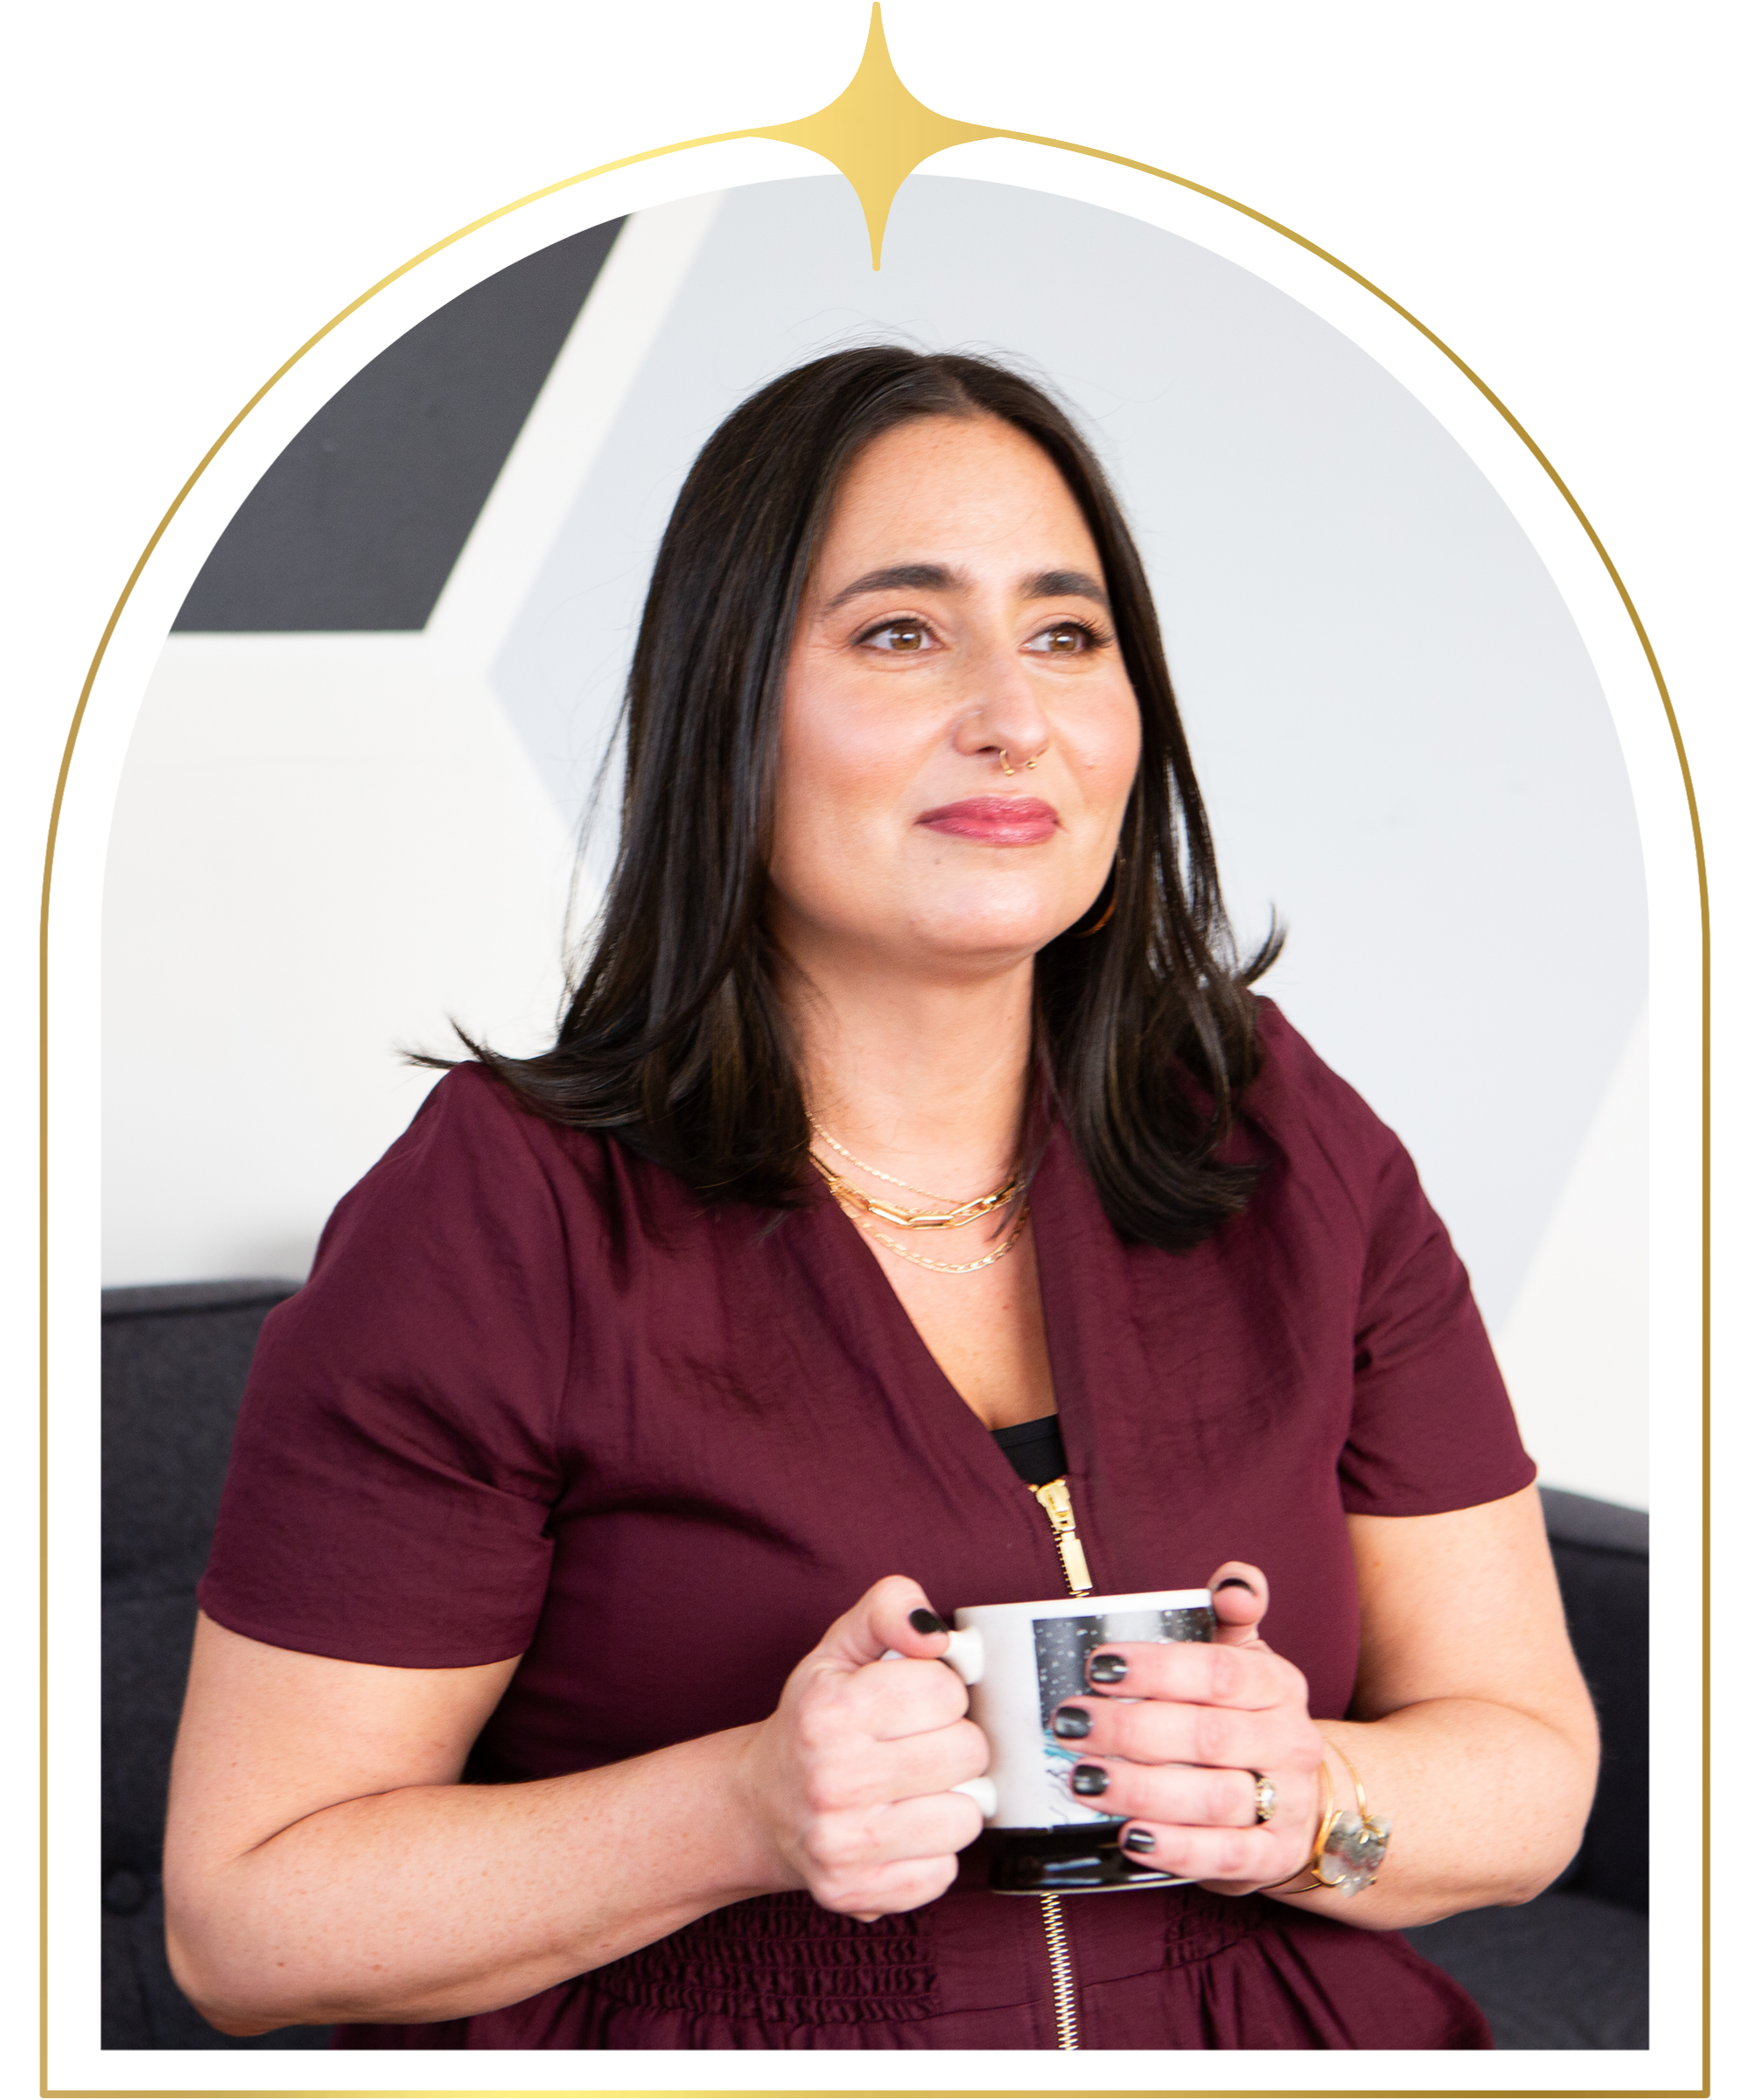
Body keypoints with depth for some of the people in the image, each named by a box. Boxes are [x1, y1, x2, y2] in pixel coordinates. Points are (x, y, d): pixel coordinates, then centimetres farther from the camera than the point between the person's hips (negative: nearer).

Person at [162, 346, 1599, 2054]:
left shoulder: (1296, 1154, 4)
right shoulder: (493, 1220, -7)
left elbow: (1531, 1766, 8)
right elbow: (244, 1912, -6)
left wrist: (1294, 1800, -13)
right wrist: (750, 1813, -19)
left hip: (1291, 2041, 2)